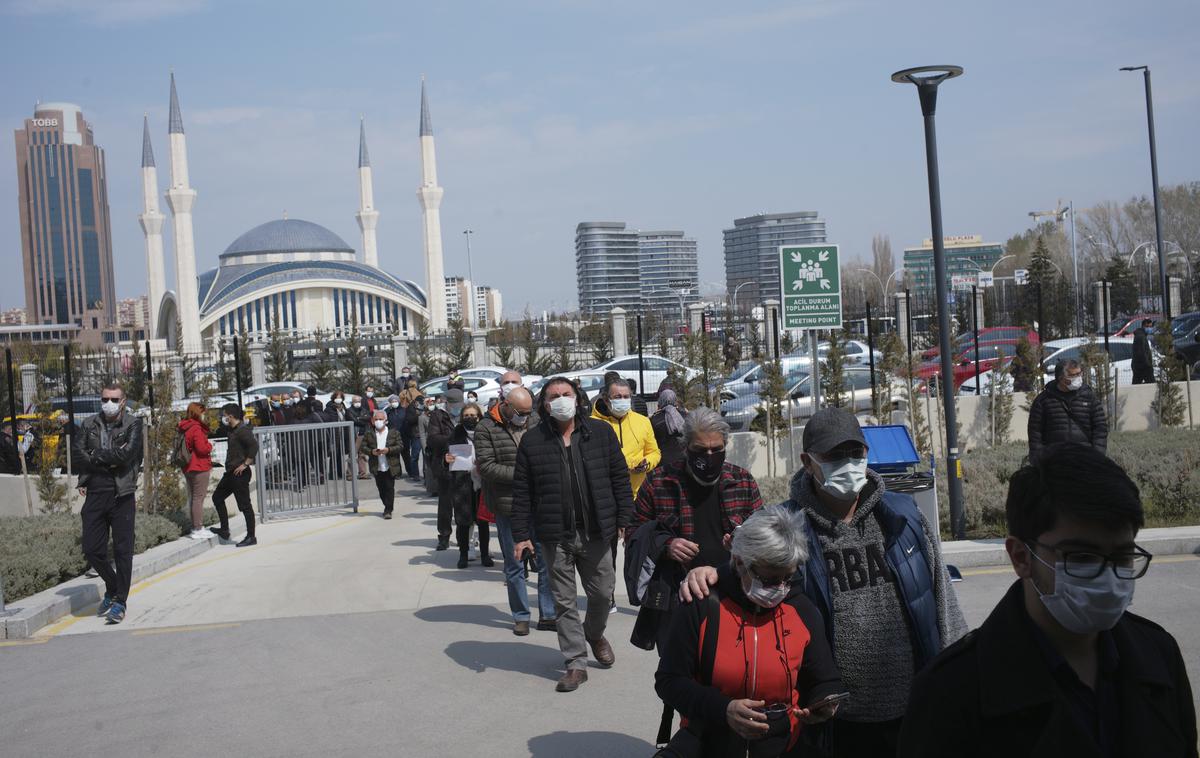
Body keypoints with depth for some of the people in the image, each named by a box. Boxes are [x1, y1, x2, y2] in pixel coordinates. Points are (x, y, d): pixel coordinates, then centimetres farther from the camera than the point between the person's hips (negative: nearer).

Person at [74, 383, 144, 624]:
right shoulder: (89, 425, 12)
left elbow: (127, 453, -14)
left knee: (122, 550, -2)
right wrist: (111, 459, -9)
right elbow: (78, 452, 0)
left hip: (121, 493, -4)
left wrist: (96, 457, -5)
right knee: (91, 549, 5)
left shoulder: (133, 424, 1)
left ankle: (119, 601, 6)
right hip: (95, 493, 4)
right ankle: (112, 588, 28)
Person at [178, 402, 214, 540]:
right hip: (199, 467, -9)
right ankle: (198, 529, -6)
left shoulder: (184, 428, 12)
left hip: (188, 468, 9)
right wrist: (210, 445, -1)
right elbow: (202, 448, -22)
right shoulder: (196, 428, -16)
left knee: (193, 498, 14)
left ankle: (196, 527, 20)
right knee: (199, 498, -6)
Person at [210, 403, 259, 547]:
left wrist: (245, 464, -25)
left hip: (240, 473, -11)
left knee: (245, 505, -4)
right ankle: (224, 530, 25)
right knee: (217, 497, 18)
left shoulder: (242, 430, -17)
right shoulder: (233, 430, 14)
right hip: (231, 472, 11)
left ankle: (251, 537, 3)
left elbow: (254, 445, -30)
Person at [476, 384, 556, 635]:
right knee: (514, 565, 8)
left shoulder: (535, 421, 5)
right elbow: (485, 466, -13)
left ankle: (548, 615, 14)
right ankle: (521, 616, 20)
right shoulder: (487, 429, -7)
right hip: (508, 506, -3)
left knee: (546, 560, 5)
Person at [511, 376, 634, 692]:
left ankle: (595, 634, 40)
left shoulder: (601, 432, 2)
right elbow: (522, 492, 2)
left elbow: (619, 477, 5)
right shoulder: (532, 441, 0)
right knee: (564, 602, 5)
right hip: (555, 536, 0)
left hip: (595, 532, 1)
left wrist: (624, 519, -1)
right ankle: (576, 663, 14)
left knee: (603, 592, 10)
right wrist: (521, 534, -2)